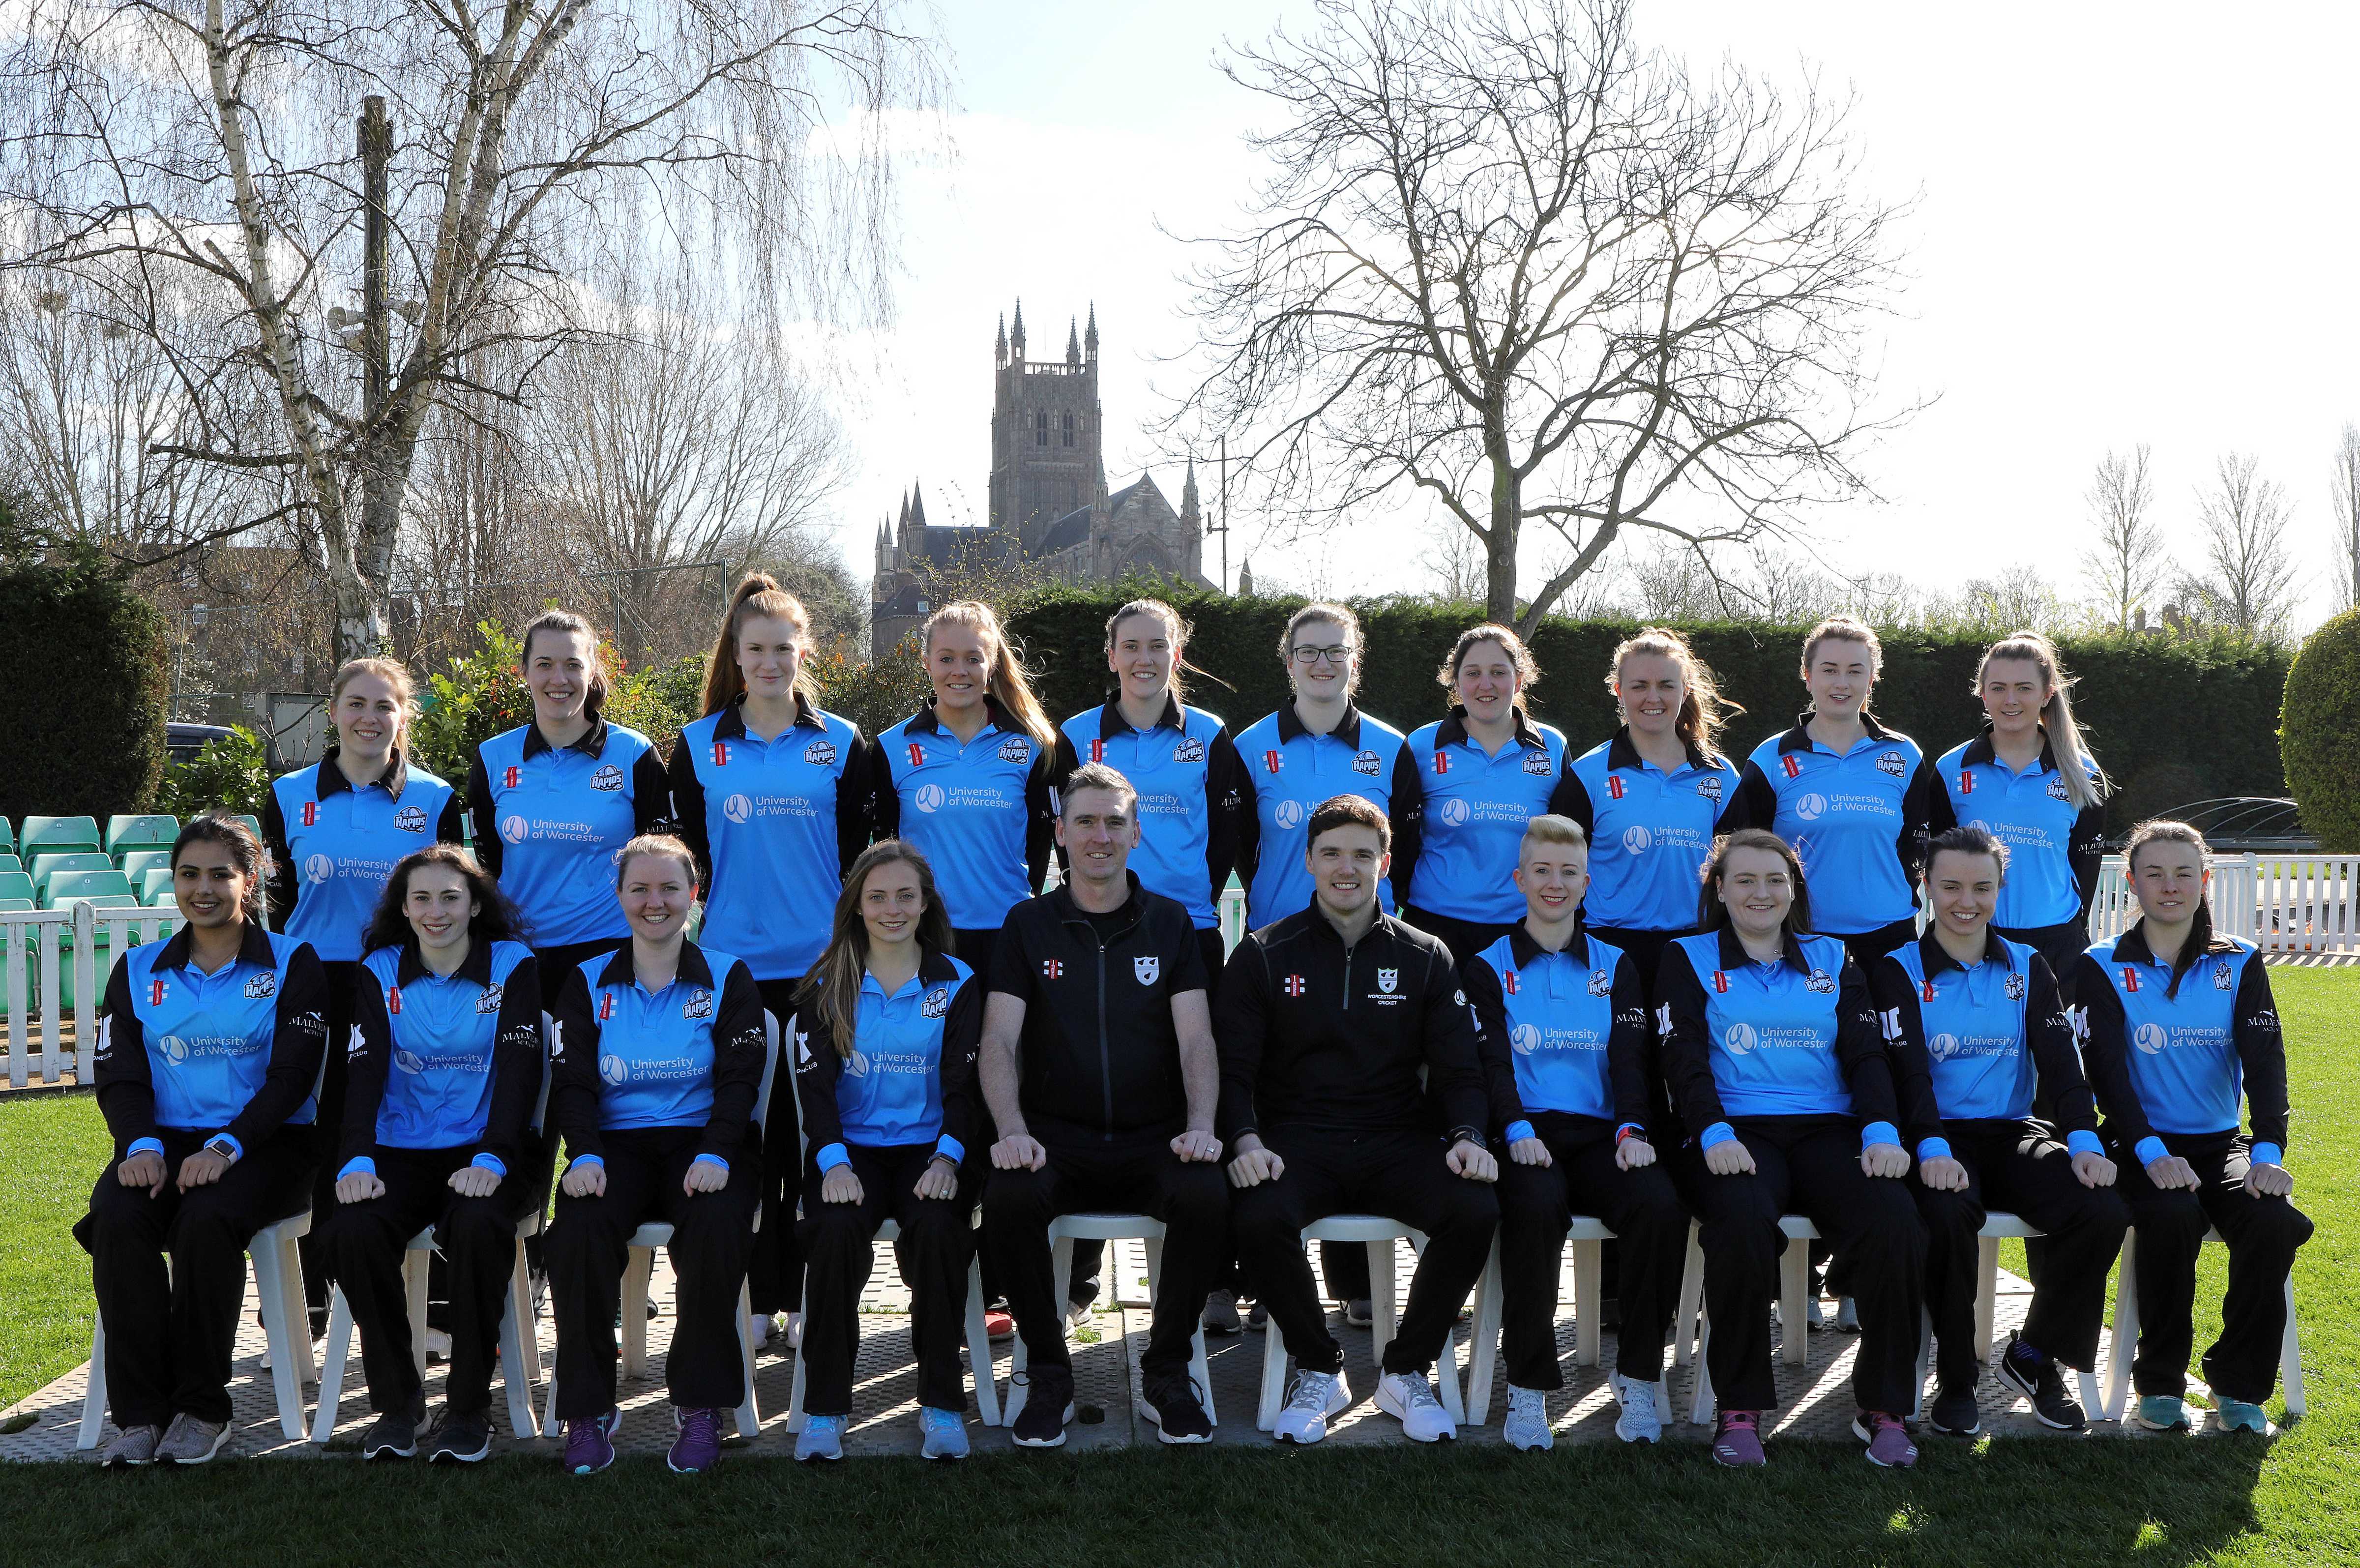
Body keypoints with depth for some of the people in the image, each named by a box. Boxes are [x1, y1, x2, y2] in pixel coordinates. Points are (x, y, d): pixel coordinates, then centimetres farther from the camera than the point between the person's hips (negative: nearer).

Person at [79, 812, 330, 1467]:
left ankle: (201, 1407, -20)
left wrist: (225, 1146, -19)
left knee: (207, 1222, -34)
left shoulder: (291, 963, 5)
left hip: (264, 1143, -3)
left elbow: (291, 1075, -5)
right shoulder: (139, 970, 16)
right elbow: (117, 1074, 8)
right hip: (163, 1142, 3)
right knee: (117, 1221, -29)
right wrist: (141, 1145, -13)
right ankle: (140, 1413, -24)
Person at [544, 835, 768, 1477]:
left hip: (702, 1141, -1)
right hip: (616, 1143, 1)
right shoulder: (587, 983, 13)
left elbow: (740, 1078, 0)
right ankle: (587, 1409, -17)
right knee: (579, 1229, -31)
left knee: (716, 1226, -34)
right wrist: (585, 1153, -16)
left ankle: (700, 1403, -17)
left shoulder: (728, 978, 9)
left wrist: (714, 1154, -18)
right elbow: (572, 1082, 4)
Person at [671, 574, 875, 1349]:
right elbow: (688, 852, 11)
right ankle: (758, 1298, 10)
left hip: (821, 965, 0)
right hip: (735, 966, 0)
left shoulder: (842, 744, 6)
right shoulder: (699, 746, 7)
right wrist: (713, 925, 5)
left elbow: (857, 851, 7)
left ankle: (808, 1297, 9)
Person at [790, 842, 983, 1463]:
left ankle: (942, 1404, -19)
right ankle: (825, 1407, -19)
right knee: (836, 1232, -31)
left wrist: (947, 1157, -16)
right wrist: (834, 1161, -16)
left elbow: (962, 1082, 3)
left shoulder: (957, 984, 9)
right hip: (850, 1149, 0)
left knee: (936, 1228, -32)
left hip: (930, 1148, 0)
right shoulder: (829, 985, 9)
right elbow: (814, 1080, 1)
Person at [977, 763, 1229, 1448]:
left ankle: (1167, 1371, -8)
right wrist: (1011, 1129, -18)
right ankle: (1047, 1372, -11)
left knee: (1206, 1198, -32)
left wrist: (1200, 1125, -15)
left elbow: (1196, 1039, 4)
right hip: (1055, 1136, 0)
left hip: (1153, 1138, 1)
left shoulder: (1170, 923, 11)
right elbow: (1000, 1040, 1)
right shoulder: (1029, 925, 10)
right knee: (1008, 1197, -33)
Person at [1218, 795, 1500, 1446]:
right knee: (1259, 1219, -34)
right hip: (1297, 1141, -1)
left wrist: (1467, 1136, -12)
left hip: (1398, 1142, 1)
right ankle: (1319, 1369, -6)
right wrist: (1245, 1140, -17)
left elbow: (1457, 1068, 9)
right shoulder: (1264, 955, 8)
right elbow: (1234, 1067, 3)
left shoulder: (1425, 957, 12)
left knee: (1475, 1211, -29)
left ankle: (1407, 1370, -5)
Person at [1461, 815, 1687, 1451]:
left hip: (1599, 1135, 2)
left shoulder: (1615, 967, 19)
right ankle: (1528, 1386, -24)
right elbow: (1493, 1061, -1)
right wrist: (1518, 1131, -19)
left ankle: (1638, 1377, -13)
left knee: (1660, 1206, -29)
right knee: (1536, 1205, -36)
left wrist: (1631, 1130, -12)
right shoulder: (1488, 967, 12)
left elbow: (1630, 1058, 7)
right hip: (1525, 1136, -2)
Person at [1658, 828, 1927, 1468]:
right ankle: (1739, 1409, -22)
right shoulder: (1689, 959, 14)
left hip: (1827, 1129, 3)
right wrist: (1714, 1133, -18)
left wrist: (1883, 1130, -8)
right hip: (1736, 1133, -2)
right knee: (1743, 1221, -37)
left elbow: (1866, 1053, 13)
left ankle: (1884, 1408, -14)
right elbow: (1686, 1059, 1)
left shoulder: (1833, 959, 22)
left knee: (1896, 1221, -28)